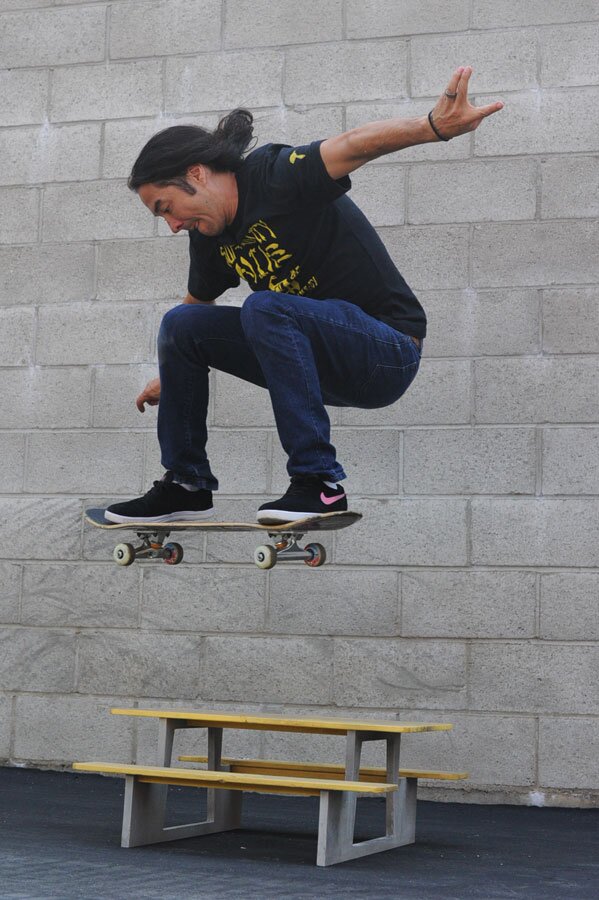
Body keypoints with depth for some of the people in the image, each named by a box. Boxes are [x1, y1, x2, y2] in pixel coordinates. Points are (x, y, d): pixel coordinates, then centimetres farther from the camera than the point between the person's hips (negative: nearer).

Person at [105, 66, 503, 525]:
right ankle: (186, 485, 12)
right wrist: (171, 376, 36)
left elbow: (352, 145, -36)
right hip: (320, 356, 8)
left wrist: (435, 125, -52)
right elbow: (197, 305, 26)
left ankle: (320, 483, -27)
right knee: (181, 324, 2)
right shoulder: (211, 236, 6)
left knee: (265, 309, -33)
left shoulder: (275, 175, -18)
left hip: (388, 353, -8)